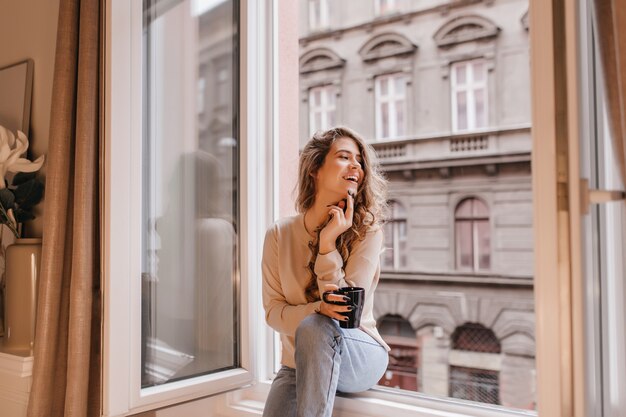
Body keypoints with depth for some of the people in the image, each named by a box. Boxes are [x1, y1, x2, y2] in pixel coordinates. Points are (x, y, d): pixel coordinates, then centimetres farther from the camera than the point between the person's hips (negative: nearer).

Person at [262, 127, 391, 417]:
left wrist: (328, 243, -22)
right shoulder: (279, 235, -3)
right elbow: (273, 312, -4)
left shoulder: (367, 232, -9)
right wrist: (318, 308, -25)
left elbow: (348, 311, -14)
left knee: (316, 326, -33)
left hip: (360, 357, -1)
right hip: (297, 364, 1)